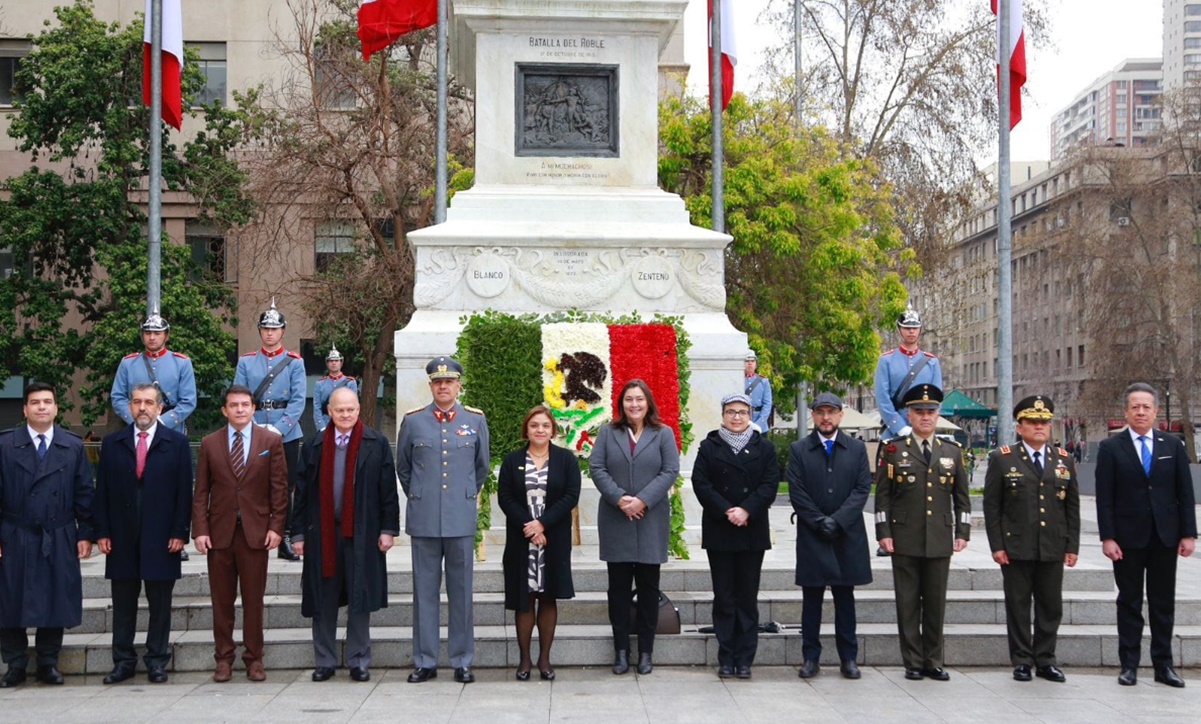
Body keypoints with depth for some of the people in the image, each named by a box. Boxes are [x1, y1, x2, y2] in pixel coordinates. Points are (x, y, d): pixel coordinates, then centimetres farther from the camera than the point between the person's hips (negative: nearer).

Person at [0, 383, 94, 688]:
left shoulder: (74, 446, 5)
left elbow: (84, 494, 6)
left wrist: (86, 534, 1)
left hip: (59, 540, 1)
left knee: (55, 602, 5)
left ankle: (48, 663, 18)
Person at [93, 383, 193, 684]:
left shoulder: (177, 443, 3)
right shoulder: (112, 443, 9)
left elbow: (184, 491, 0)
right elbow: (102, 491, 7)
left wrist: (179, 532, -7)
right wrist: (102, 532, -1)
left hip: (161, 538, -2)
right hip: (122, 538, 2)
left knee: (159, 603, 4)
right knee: (123, 603, 6)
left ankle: (157, 661, 12)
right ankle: (123, 661, 15)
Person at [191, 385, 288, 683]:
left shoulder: (271, 441, 4)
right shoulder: (209, 443, 7)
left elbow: (279, 488, 2)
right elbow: (201, 492, 6)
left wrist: (276, 526, -5)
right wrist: (200, 530, -3)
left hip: (255, 531, -1)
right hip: (219, 532, 1)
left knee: (254, 599, 3)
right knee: (221, 600, 6)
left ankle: (254, 658, 13)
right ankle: (223, 658, 15)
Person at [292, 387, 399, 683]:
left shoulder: (376, 444, 2)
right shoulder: (314, 446, 7)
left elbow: (388, 490, 2)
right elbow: (302, 492, 7)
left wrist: (388, 528, -3)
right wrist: (299, 533, 3)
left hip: (362, 534, -1)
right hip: (322, 535, 2)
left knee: (360, 602, 4)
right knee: (324, 603, 7)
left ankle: (358, 662, 15)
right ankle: (325, 661, 19)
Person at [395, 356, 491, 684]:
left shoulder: (476, 420, 5)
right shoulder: (412, 421, 4)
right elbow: (402, 467, 16)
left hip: (461, 519, 0)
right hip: (423, 520, 0)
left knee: (461, 592, 5)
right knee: (424, 591, 5)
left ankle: (462, 661, 13)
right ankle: (425, 661, 13)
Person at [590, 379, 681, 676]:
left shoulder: (663, 434, 3)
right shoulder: (608, 433, 7)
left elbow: (670, 471, -4)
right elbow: (596, 468, -1)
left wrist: (643, 500, -15)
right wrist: (619, 499, -14)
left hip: (651, 521, -1)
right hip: (615, 521, 1)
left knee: (648, 586, 4)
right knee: (618, 586, 5)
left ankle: (645, 652, 12)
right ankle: (621, 650, 12)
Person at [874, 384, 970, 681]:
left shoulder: (952, 451, 10)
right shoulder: (893, 450, 2)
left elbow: (962, 497, 12)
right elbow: (882, 496, 1)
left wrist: (962, 532, 4)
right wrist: (883, 533, -6)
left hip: (940, 541, 2)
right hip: (905, 541, -2)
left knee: (936, 603, 7)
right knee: (908, 603, 3)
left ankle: (934, 661, 17)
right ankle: (913, 662, 11)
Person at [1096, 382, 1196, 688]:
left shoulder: (1173, 445, 5)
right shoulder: (1111, 448, -2)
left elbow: (1185, 493, 5)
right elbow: (1104, 498, -5)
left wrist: (1188, 533, -1)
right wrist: (1107, 537, -11)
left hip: (1165, 537, 2)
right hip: (1128, 537, -2)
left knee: (1163, 604, 9)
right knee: (1129, 603, 5)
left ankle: (1163, 665, 17)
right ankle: (1129, 665, 11)